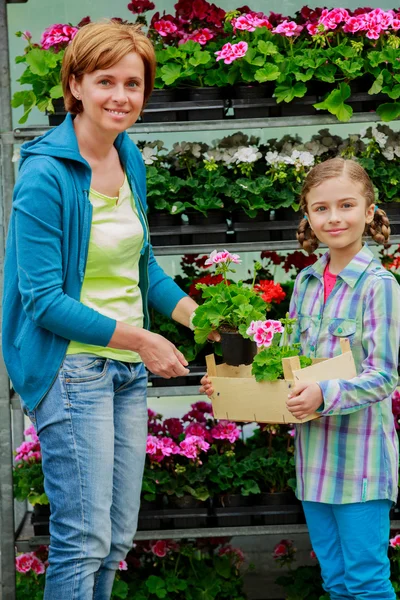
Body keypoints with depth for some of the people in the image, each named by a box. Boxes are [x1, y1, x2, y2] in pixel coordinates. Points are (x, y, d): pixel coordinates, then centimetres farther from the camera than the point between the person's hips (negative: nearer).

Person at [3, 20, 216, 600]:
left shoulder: (130, 161, 8)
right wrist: (138, 338, -16)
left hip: (128, 369, 8)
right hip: (71, 368, -8)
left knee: (117, 539, 12)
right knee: (84, 539, -8)